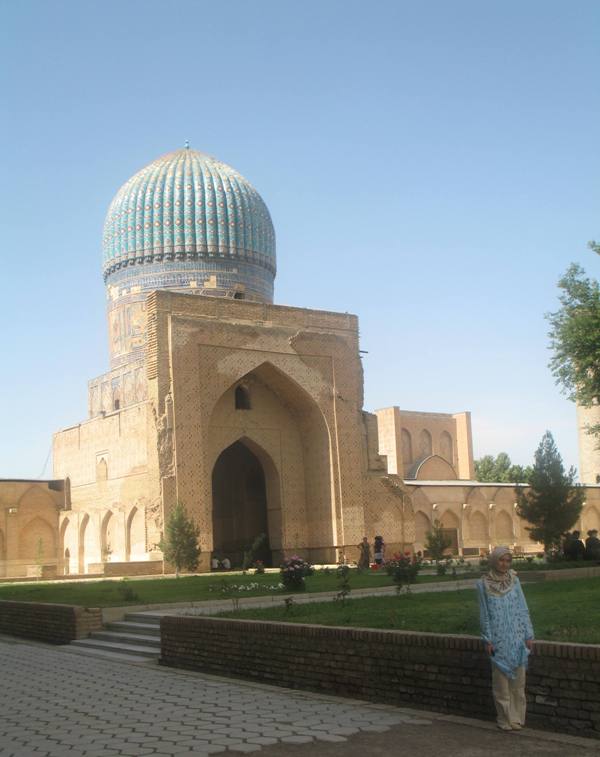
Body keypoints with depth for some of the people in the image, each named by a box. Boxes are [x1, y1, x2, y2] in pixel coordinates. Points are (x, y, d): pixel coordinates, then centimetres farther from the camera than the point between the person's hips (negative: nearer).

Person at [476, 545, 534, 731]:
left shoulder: (514, 581, 3)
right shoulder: (483, 584, -3)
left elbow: (523, 609, 5)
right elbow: (484, 614, 0)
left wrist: (529, 635, 2)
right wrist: (487, 640, -4)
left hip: (517, 638, 2)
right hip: (499, 639, -2)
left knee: (518, 679, 5)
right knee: (501, 680, 2)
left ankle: (518, 716, 16)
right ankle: (506, 718, 11)